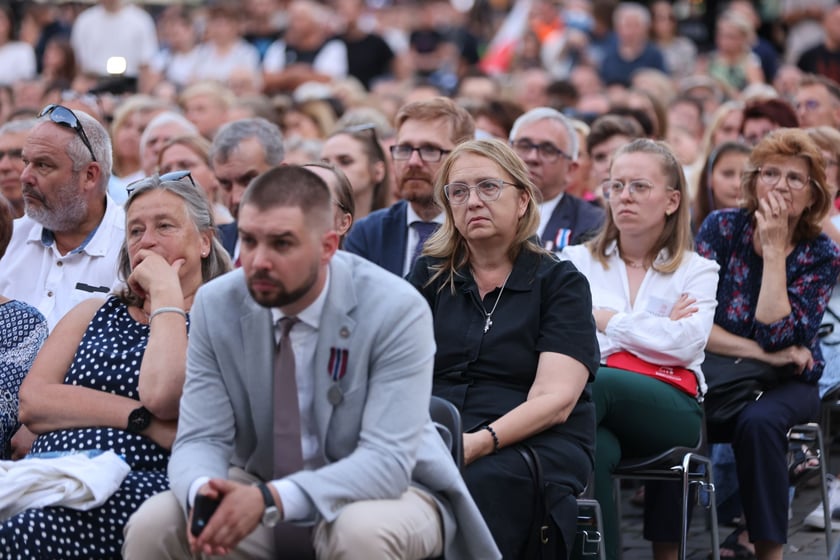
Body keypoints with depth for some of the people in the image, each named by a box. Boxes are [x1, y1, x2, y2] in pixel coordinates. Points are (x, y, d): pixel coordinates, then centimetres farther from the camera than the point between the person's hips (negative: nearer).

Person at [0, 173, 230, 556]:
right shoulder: (94, 314, 27)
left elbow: (163, 397, -11)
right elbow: (31, 403, 9)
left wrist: (165, 290, 1)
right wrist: (139, 417, -4)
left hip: (136, 486, -4)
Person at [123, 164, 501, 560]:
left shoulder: (397, 311, -21)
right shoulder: (216, 306, -9)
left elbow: (386, 461, -27)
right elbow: (200, 438, -9)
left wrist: (271, 500, -40)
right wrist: (201, 491, -34)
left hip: (383, 490, -3)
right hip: (260, 489, 3)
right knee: (151, 527, -21)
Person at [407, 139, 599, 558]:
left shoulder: (560, 283, 7)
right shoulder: (428, 276, 17)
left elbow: (553, 401, -5)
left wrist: (480, 443, -22)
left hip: (531, 445, -2)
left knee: (479, 483, -37)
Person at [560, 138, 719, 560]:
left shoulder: (696, 271, 17)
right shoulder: (578, 261, 21)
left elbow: (685, 344, -2)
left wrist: (606, 320, 1)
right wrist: (651, 331, -2)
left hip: (670, 407, -1)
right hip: (601, 413, 1)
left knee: (590, 384, -35)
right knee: (592, 447, -38)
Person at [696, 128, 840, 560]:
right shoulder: (722, 228, -4)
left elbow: (776, 338, -19)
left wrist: (774, 248, -20)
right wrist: (761, 354, -17)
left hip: (785, 384, -1)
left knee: (758, 421, -35)